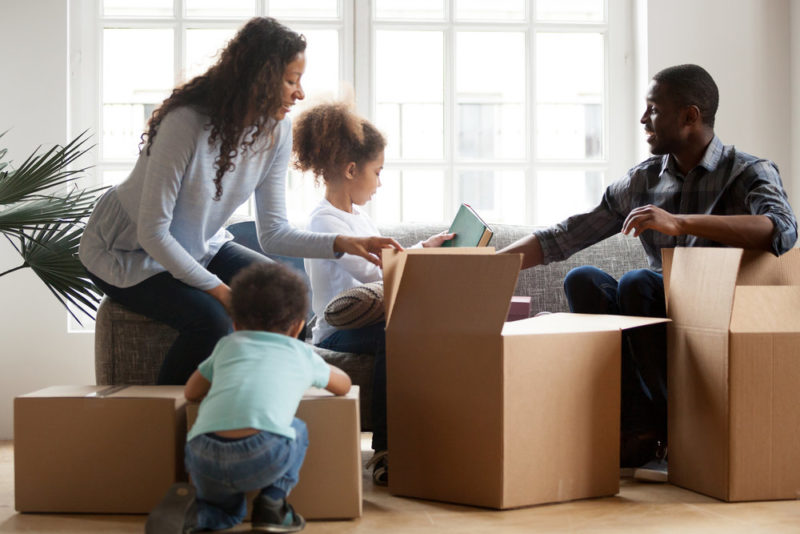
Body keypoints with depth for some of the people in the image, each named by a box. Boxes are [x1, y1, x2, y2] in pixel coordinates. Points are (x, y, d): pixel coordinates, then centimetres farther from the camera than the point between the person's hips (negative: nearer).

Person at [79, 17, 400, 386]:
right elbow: (152, 232, -26)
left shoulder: (276, 130, -9)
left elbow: (273, 232, -7)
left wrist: (342, 244, -21)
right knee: (210, 318, -31)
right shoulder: (186, 123, -30)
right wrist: (217, 289, -26)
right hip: (129, 254, -6)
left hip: (203, 247, 7)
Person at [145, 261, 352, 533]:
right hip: (263, 452, -2)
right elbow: (344, 385, 45)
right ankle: (272, 503, 16)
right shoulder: (301, 353, 27)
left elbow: (191, 391, 40)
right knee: (297, 430, 32)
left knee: (228, 511, 32)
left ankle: (186, 508, 1)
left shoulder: (228, 343, 31)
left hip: (203, 454, 3)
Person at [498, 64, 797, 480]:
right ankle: (641, 427, -22)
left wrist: (680, 222, -34)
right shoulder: (641, 181, 11)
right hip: (664, 321, 5)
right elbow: (564, 237, 12)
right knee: (581, 280, -18)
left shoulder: (749, 173, -4)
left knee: (636, 284, -29)